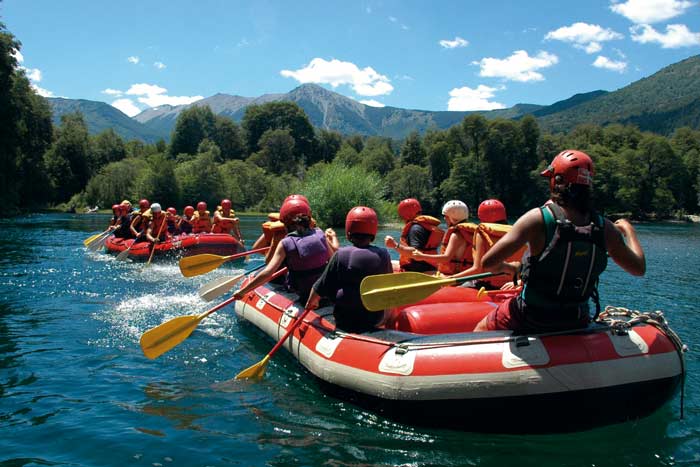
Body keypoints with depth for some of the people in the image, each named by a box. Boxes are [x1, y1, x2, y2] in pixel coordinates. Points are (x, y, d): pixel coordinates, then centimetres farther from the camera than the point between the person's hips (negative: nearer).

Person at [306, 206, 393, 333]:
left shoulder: (341, 254, -11)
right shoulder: (383, 254, -4)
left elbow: (320, 288, -4)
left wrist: (311, 303, 16)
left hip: (345, 322, -2)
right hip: (376, 320, 2)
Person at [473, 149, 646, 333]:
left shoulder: (538, 218, -21)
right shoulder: (604, 228, -11)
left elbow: (488, 263, -24)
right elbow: (639, 268, 4)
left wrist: (508, 267, -1)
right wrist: (629, 230, 20)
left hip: (528, 321, -4)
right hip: (576, 327, 4)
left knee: (478, 333, 22)